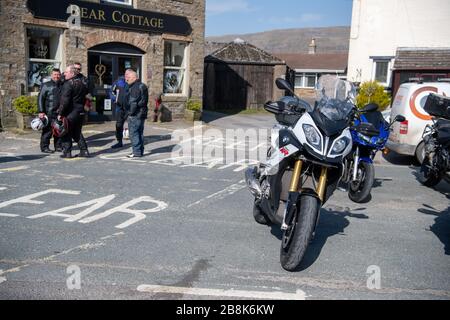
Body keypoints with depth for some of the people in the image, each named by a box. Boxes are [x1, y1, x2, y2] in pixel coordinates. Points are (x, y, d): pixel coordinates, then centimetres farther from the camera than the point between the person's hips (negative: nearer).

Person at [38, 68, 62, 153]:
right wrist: (41, 111, -11)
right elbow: (40, 98, -4)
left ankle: (58, 146, 19)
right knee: (47, 131, -2)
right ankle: (44, 147, 6)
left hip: (59, 113, 5)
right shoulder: (46, 85, -1)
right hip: (49, 113, -4)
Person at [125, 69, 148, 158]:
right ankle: (140, 151, 19)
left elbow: (133, 102, -21)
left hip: (135, 114, -10)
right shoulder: (142, 86, 16)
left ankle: (137, 152, -6)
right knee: (140, 133, 14)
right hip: (142, 114, 10)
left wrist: (131, 113, -15)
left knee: (133, 133, -6)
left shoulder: (135, 87, -15)